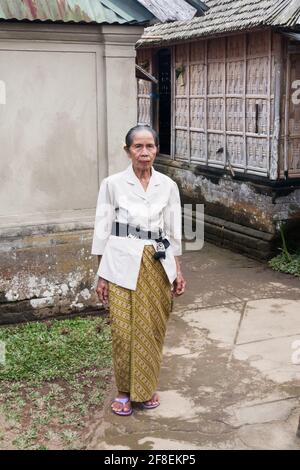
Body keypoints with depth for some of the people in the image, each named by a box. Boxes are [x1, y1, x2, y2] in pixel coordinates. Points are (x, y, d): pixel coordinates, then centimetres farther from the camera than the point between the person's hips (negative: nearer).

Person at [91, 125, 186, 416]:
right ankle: (125, 391, 18)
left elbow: (173, 231, 9)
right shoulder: (112, 184, -3)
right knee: (123, 331, -3)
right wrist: (101, 275, -1)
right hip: (123, 264, -2)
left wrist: (177, 270, 7)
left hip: (158, 264, 3)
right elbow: (103, 230, 0)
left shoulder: (168, 185, 5)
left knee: (152, 330, 9)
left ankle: (147, 388, 29)